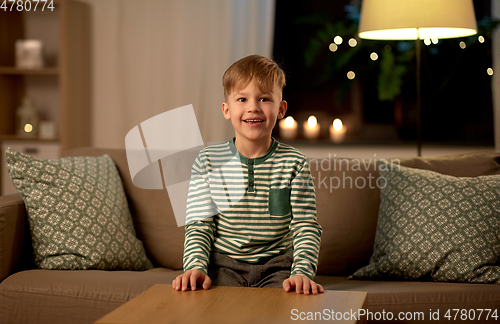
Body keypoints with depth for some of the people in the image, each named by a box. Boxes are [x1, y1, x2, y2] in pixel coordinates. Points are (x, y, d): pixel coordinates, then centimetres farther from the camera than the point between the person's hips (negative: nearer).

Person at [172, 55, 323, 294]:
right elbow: (199, 225, 0)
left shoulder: (294, 164, -1)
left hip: (277, 266, 0)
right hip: (224, 265, 0)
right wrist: (195, 266, -17)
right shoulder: (208, 161, 0)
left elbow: (306, 227, -2)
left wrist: (303, 272, -18)